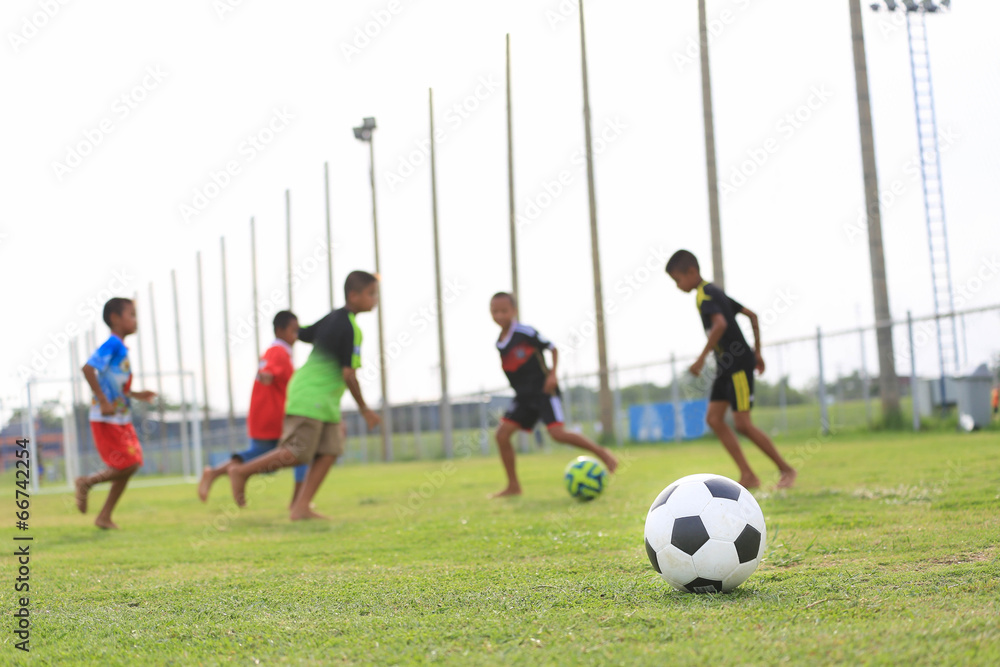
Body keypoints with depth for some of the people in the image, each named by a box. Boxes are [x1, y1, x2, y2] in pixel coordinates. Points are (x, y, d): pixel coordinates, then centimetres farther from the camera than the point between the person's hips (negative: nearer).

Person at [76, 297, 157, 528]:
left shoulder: (122, 348, 15)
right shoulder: (112, 345, -14)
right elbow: (88, 369, -25)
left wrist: (136, 395, 14)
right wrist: (103, 401, -25)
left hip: (122, 420, 9)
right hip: (107, 421, -9)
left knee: (130, 466, 7)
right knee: (127, 465, -12)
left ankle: (104, 517, 15)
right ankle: (87, 482, 8)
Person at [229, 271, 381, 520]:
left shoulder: (333, 318, 12)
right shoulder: (350, 328, -16)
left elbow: (301, 334, 20)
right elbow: (349, 374, -19)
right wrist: (364, 409, -10)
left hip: (326, 401, 9)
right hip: (310, 397, -9)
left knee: (329, 451, 1)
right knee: (296, 454, -7)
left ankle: (301, 507, -3)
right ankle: (242, 471, 7)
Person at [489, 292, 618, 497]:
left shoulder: (525, 332, -11)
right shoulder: (499, 343, 9)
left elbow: (552, 349, -4)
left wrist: (552, 374, -14)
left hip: (543, 390, -7)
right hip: (523, 395, 7)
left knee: (557, 432, -21)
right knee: (502, 433, -5)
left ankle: (601, 452, -1)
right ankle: (513, 486, 3)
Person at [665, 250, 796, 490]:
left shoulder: (705, 294, -13)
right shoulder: (715, 292, 17)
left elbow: (720, 324, -31)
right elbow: (752, 315, 22)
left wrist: (702, 358, -28)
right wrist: (757, 352, 23)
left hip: (738, 364, -10)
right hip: (726, 365, 10)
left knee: (742, 423, -11)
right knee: (714, 418, 1)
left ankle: (786, 470, 1)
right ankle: (747, 476, 0)